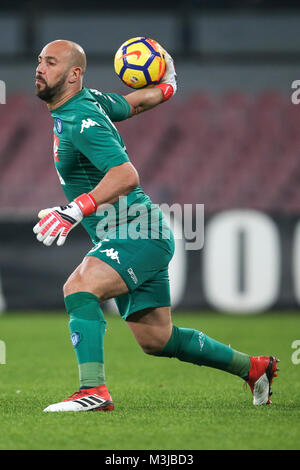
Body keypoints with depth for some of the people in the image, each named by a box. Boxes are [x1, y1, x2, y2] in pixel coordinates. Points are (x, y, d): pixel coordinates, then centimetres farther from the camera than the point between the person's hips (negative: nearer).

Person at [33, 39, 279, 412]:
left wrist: (76, 210, -43)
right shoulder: (90, 100, 7)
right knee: (157, 340, 13)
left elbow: (126, 175, -33)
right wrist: (166, 86, 45)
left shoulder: (82, 122, -21)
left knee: (79, 287, -31)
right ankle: (253, 367, 29)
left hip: (139, 237, -10)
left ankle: (93, 390, -38)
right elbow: (133, 102, 25)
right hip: (126, 241, 10)